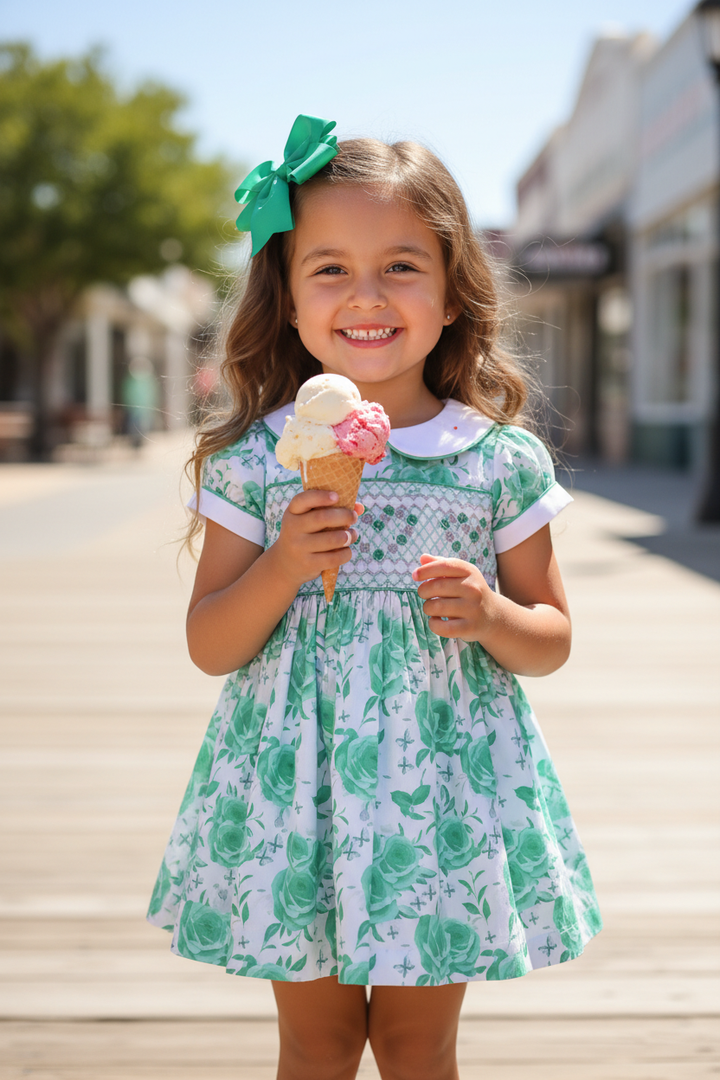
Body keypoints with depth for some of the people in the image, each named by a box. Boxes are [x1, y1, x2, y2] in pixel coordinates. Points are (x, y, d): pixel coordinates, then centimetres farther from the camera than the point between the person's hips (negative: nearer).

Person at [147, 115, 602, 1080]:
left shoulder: (503, 461, -3)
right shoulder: (251, 460, -3)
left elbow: (553, 639, 6)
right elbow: (209, 646, -1)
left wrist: (490, 615, -16)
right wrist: (284, 566, -18)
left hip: (441, 781, 0)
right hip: (295, 784, 0)